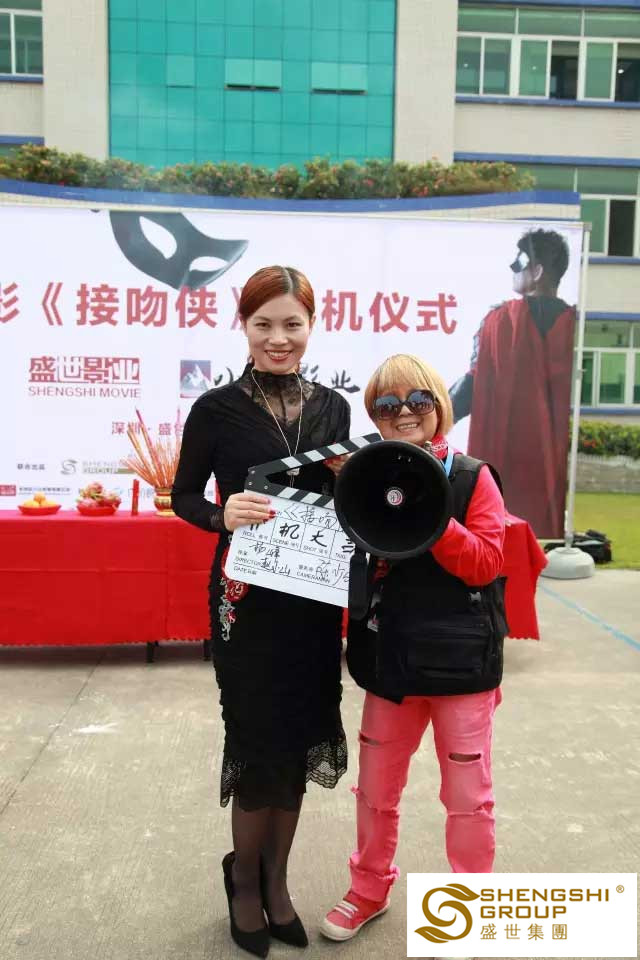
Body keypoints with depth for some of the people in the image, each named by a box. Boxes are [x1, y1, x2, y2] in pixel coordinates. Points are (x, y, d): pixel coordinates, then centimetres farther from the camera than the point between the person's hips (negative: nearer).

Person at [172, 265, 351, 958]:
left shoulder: (331, 406, 4)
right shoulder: (217, 409, -7)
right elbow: (184, 495, -1)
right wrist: (223, 515, -21)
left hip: (314, 598, 4)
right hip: (247, 600, -3)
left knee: (300, 744, 13)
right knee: (258, 745, 6)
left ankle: (275, 880, 37)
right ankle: (244, 880, 34)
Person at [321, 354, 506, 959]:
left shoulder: (471, 478, -6)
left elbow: (486, 562, -13)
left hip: (460, 659, -3)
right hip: (390, 657, 3)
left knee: (468, 795, 9)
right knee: (376, 788, 17)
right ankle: (370, 888, 40)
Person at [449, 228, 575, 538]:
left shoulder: (500, 319, -6)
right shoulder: (576, 324, -3)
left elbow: (472, 383, -5)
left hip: (502, 449, -1)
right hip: (555, 450, 1)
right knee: (548, 524, 11)